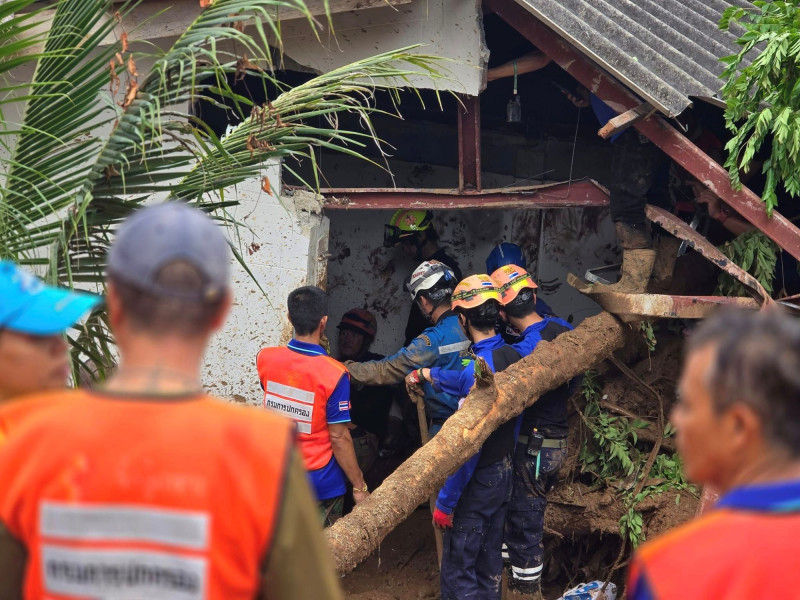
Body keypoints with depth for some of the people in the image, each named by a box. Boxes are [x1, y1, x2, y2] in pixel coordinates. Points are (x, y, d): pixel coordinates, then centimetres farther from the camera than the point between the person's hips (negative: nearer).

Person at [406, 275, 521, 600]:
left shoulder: (478, 369, -26)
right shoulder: (512, 356, -1)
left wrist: (446, 502, -18)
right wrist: (428, 374, 34)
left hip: (477, 482, -8)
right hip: (505, 472, 8)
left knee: (458, 568, 1)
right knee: (489, 558, 20)